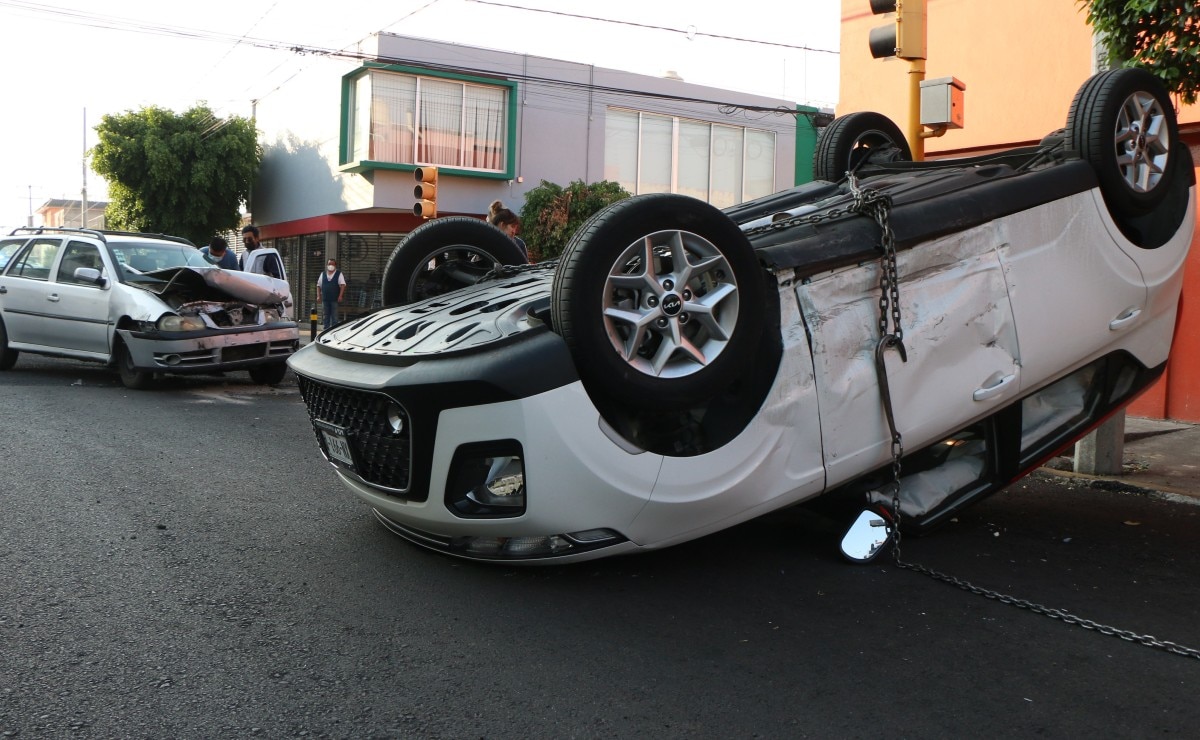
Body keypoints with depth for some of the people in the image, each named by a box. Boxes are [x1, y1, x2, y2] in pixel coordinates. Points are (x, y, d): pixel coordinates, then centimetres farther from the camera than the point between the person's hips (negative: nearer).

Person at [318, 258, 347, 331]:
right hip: (325, 299, 4)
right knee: (326, 316, 8)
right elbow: (318, 285, 16)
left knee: (334, 316, -3)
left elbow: (343, 285, -7)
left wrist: (340, 296, -16)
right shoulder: (323, 274, 13)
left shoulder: (339, 274, 2)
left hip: (334, 299, -4)